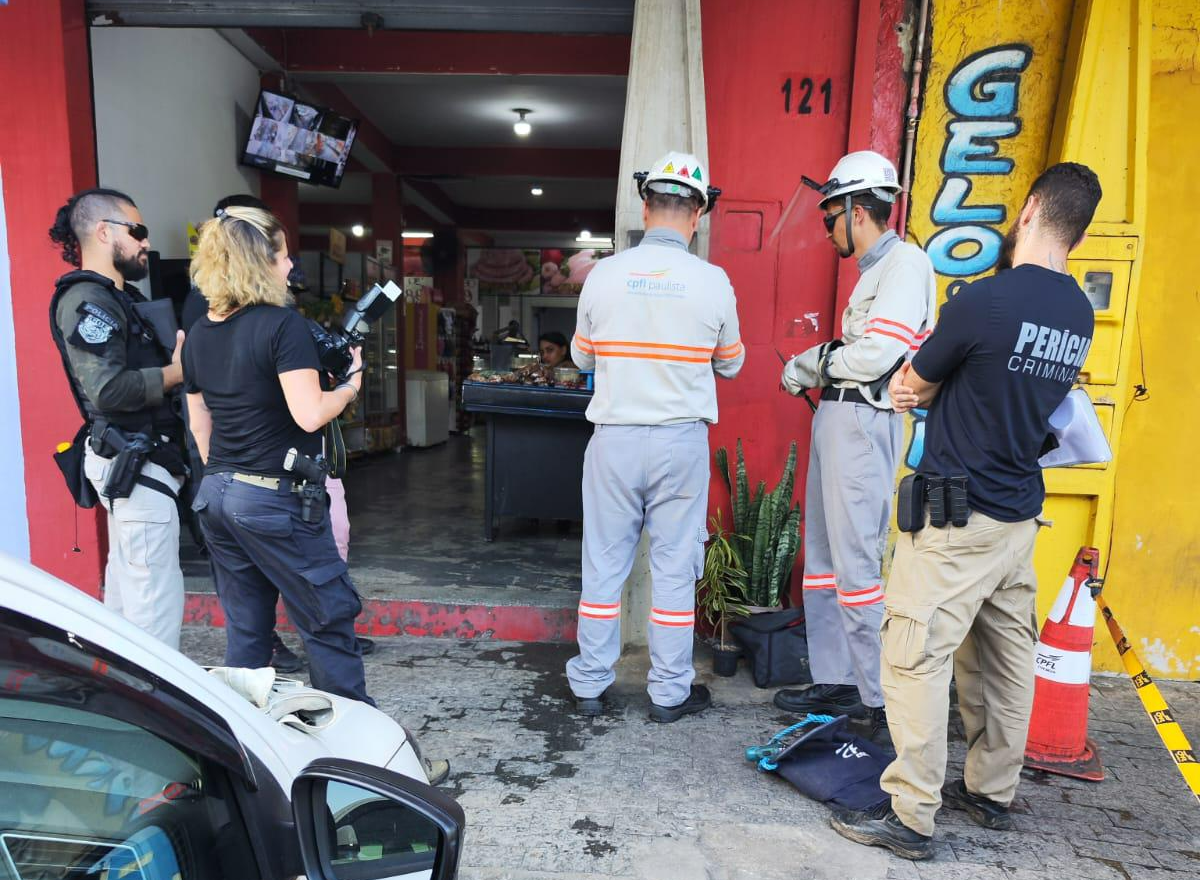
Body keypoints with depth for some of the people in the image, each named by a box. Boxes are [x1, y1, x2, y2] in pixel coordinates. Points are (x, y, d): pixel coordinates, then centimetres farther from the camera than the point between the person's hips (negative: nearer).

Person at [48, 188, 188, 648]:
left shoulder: (120, 297, 18)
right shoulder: (87, 300, -13)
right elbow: (108, 389, -23)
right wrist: (176, 373, -14)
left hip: (130, 461, 11)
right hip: (134, 463, -11)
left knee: (126, 587, 19)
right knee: (157, 598, -9)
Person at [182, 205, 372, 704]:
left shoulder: (199, 333, 9)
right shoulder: (283, 324, -14)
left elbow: (199, 424, 15)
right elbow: (309, 415, -22)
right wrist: (351, 382, -5)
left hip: (216, 495, 8)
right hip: (275, 499, -8)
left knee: (245, 628, 16)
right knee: (330, 618, 4)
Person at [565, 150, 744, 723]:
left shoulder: (604, 275, -3)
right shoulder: (712, 282, -5)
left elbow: (581, 356, 9)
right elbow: (731, 364, 7)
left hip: (614, 438, 1)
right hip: (681, 440, -1)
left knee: (604, 563, 11)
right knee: (674, 567, 9)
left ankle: (589, 685, 22)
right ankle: (670, 691, 21)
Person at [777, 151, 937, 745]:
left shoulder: (905, 262, -8)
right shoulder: (874, 270, 22)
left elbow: (877, 354, -18)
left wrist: (815, 361, -5)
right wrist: (818, 369, 8)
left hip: (862, 422, -10)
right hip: (836, 418, 10)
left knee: (856, 562, -9)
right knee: (823, 556, 12)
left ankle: (885, 699, 3)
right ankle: (837, 682, 22)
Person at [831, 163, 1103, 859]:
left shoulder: (985, 300, -18)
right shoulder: (1080, 315, 7)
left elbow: (912, 383, -5)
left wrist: (915, 388, 15)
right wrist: (936, 392, 6)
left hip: (956, 520, -8)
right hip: (1020, 515, 9)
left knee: (917, 658, -2)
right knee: (1006, 657, 17)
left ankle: (911, 816, 7)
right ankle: (992, 793, 33)